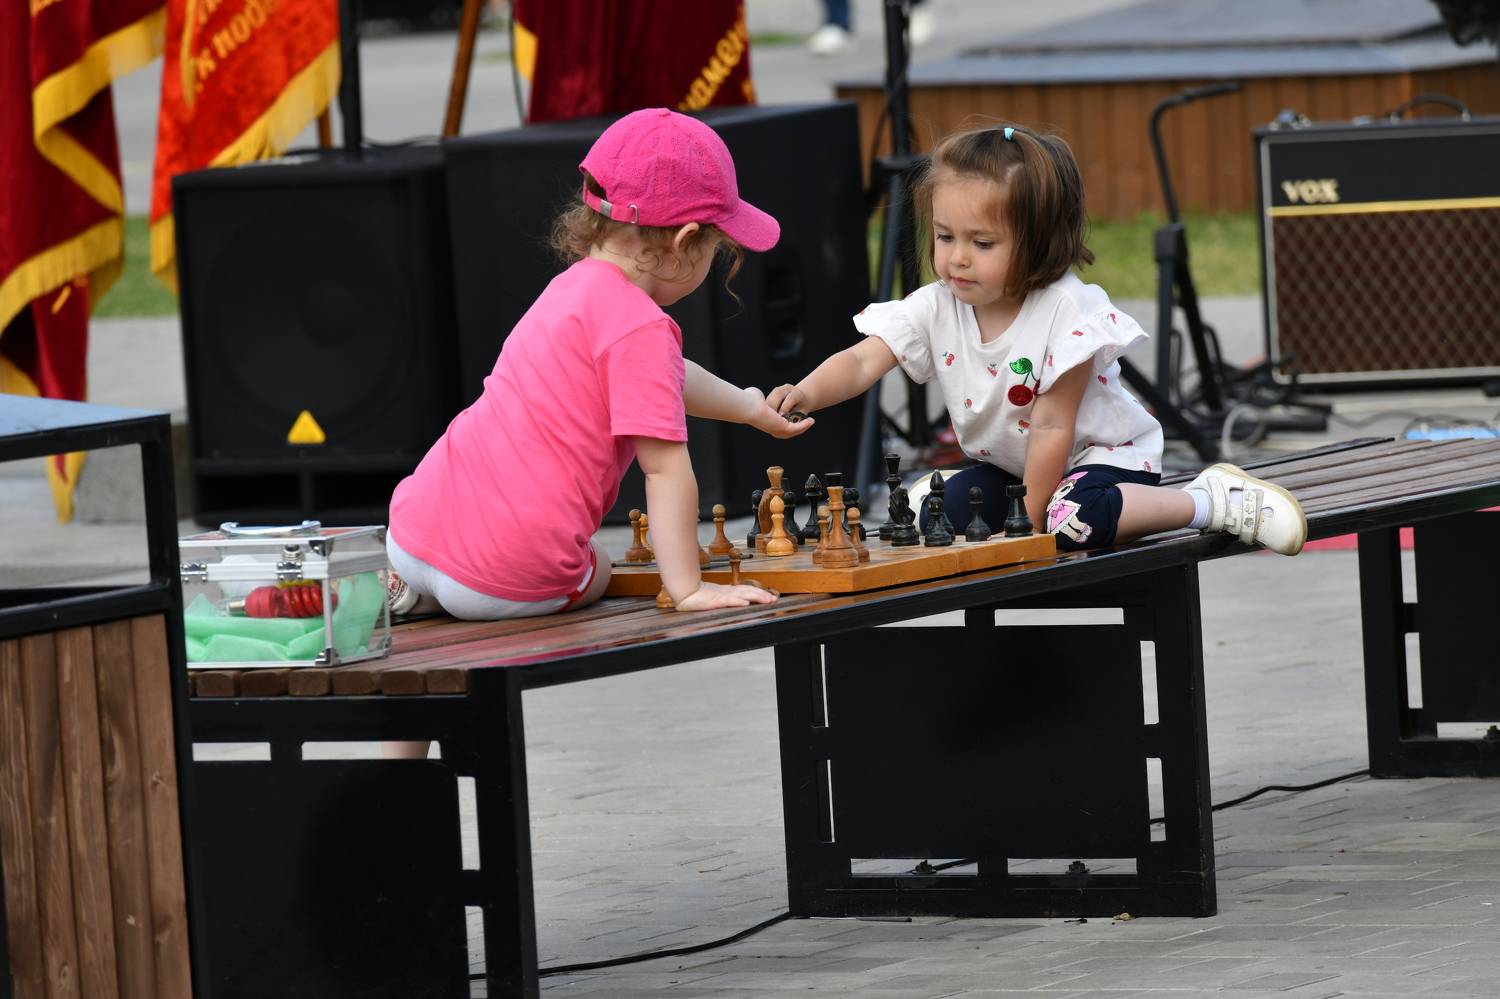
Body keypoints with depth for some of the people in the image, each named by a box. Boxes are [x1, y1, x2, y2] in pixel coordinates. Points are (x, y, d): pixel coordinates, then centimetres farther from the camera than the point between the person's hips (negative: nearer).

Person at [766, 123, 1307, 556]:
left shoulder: (1067, 311, -26)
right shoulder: (935, 308, -10)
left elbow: (1051, 426, -24)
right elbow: (862, 361, -21)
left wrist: (1030, 519, -23)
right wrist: (808, 393, -42)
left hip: (1103, 455, -7)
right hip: (1007, 465, 7)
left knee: (1073, 518, -36)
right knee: (928, 509, -15)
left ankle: (1215, 500, -17)